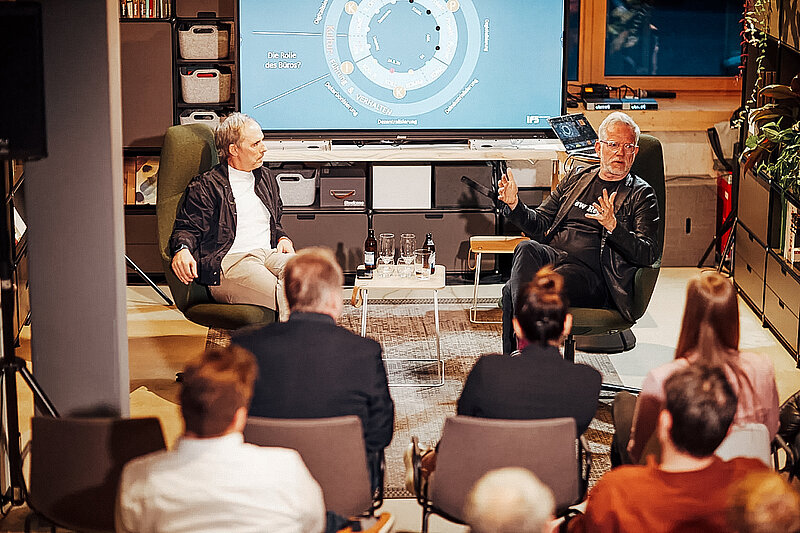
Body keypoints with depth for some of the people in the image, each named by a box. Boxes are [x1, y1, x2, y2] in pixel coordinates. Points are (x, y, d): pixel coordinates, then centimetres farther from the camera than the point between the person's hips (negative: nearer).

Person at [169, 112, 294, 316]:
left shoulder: (266, 178, 26)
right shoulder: (204, 186, 6)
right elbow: (187, 228, 5)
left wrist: (283, 239, 15)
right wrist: (182, 250, -18)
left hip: (269, 254, 6)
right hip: (227, 263, -6)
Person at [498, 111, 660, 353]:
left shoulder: (641, 195, 8)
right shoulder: (577, 177, 23)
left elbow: (649, 254, -5)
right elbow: (541, 225, 23)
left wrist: (612, 226, -21)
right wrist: (514, 204, 2)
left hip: (591, 273, -5)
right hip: (553, 255, 5)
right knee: (526, 249, -33)